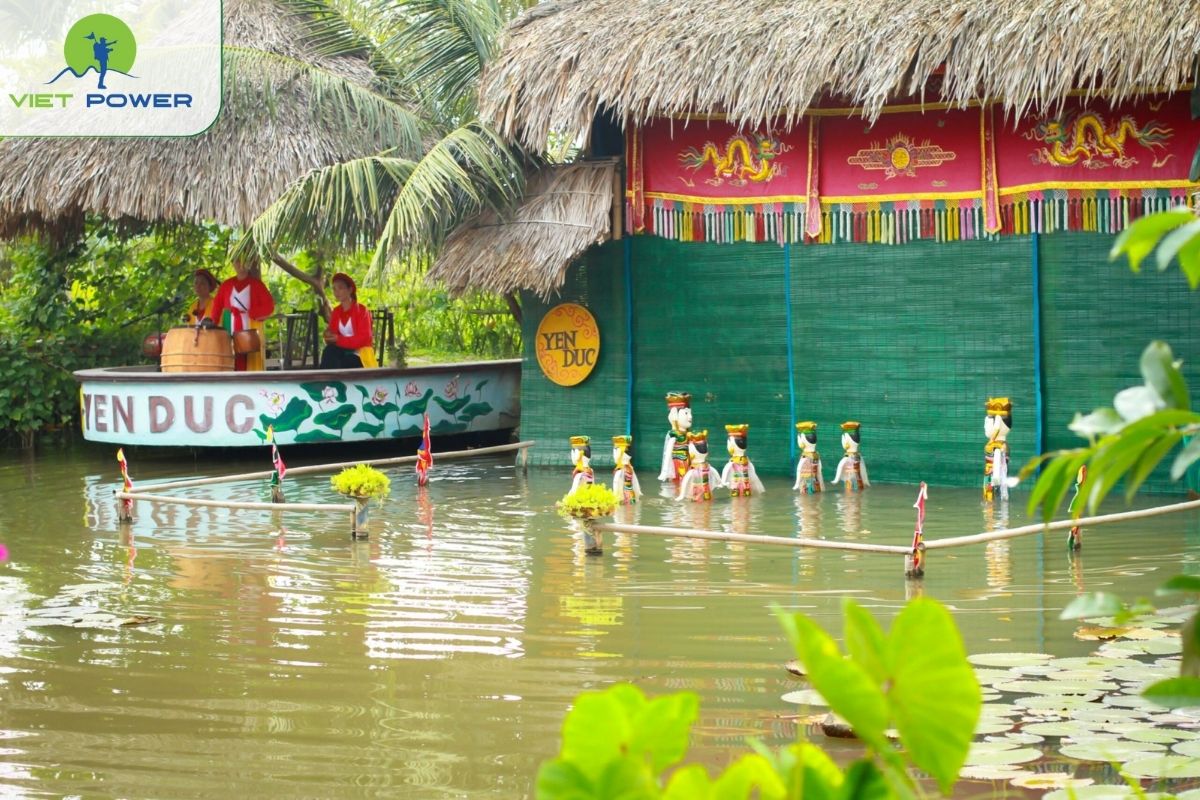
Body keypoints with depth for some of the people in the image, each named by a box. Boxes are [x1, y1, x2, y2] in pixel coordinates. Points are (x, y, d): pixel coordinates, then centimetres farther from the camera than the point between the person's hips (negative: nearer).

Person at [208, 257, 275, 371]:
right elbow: (217, 306, 11)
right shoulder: (226, 285, 15)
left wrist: (250, 313, -14)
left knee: (250, 367, -8)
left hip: (250, 335, -3)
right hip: (229, 335, 3)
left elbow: (269, 306, -1)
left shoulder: (256, 284, 5)